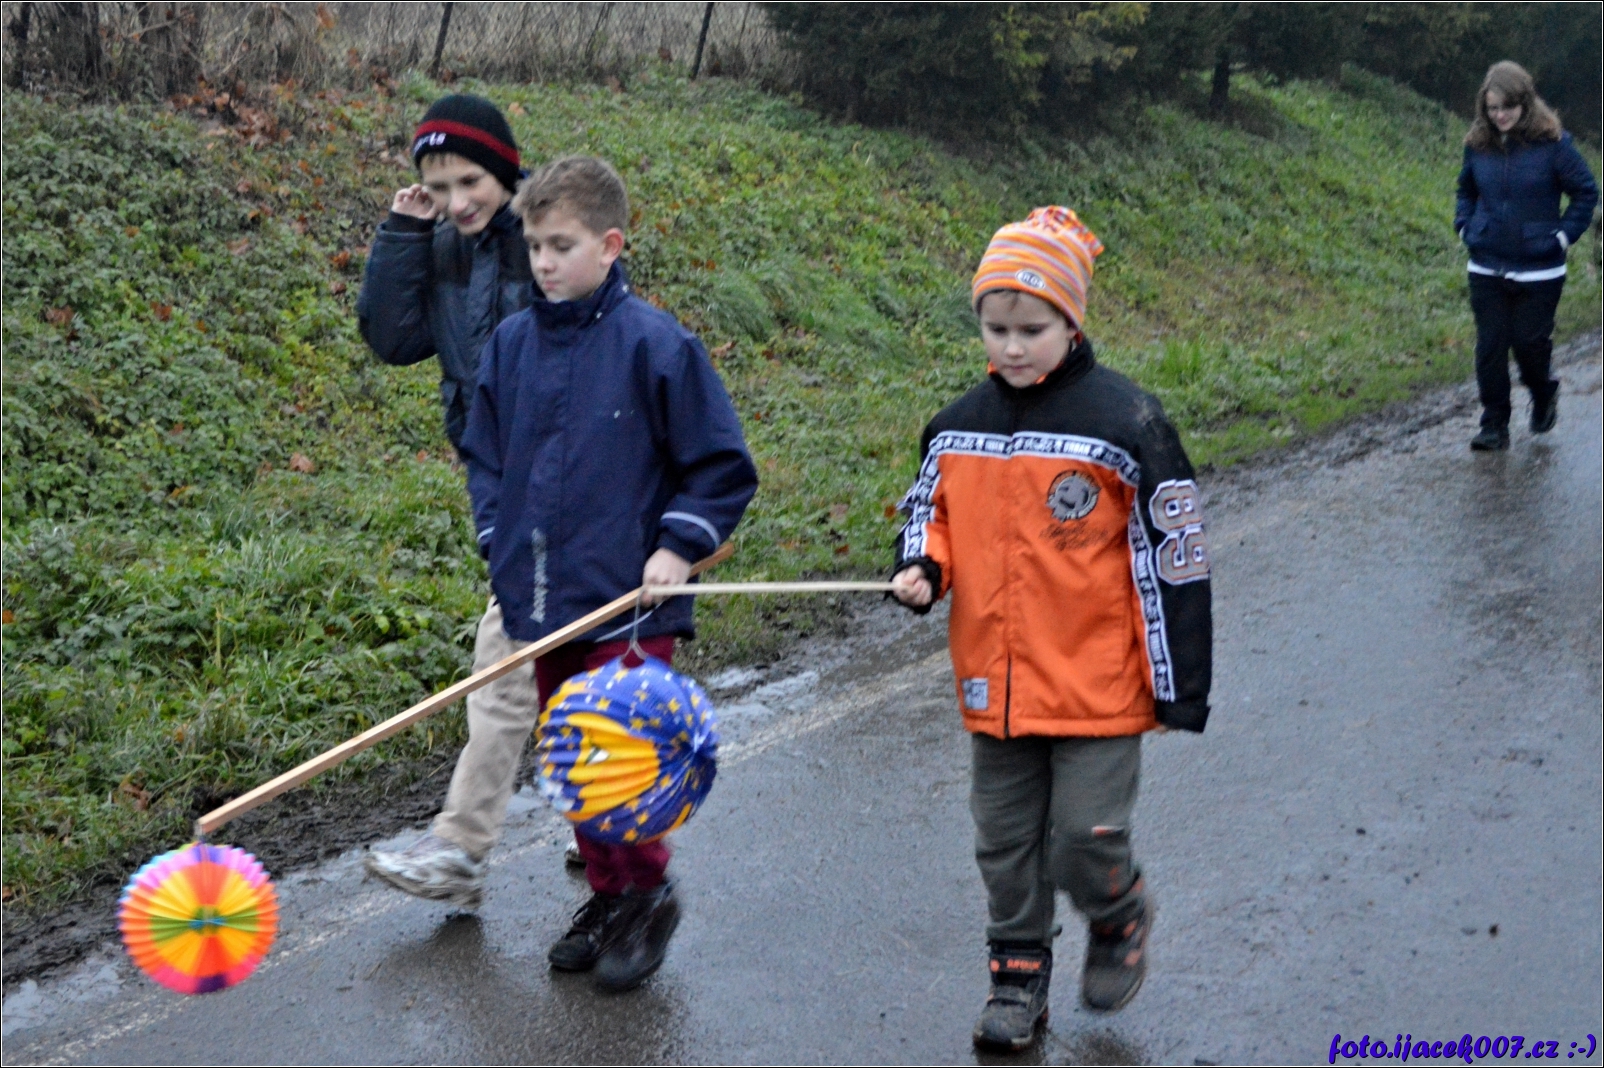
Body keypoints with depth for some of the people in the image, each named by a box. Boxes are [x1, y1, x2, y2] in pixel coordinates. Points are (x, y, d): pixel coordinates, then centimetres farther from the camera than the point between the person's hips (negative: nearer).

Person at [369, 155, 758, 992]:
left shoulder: (654, 343, -9)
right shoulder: (512, 342, 6)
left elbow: (722, 465, -4)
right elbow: (483, 453, 19)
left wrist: (677, 546, -11)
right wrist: (500, 541, 10)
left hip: (626, 601, -5)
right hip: (537, 601, 6)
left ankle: (647, 896, 20)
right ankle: (608, 893, 30)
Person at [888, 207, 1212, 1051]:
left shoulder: (1124, 424, -12)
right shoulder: (959, 426, 2)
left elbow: (1173, 560, -9)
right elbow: (929, 513, 17)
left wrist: (1181, 687, -7)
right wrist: (922, 570, -7)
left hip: (1098, 687, -5)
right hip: (996, 688, 5)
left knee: (1084, 841, -3)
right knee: (1005, 846, 13)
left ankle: (1120, 918, 30)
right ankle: (1017, 980, 32)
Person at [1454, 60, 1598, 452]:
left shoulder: (1551, 142, -11)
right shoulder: (1478, 144, 1)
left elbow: (1586, 192, -1)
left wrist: (1563, 236, -8)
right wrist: (1465, 228, 6)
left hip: (1538, 270, -3)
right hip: (1487, 269, 3)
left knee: (1529, 342, 4)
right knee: (1490, 347, 1)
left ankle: (1544, 395, 35)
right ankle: (1494, 426, 10)